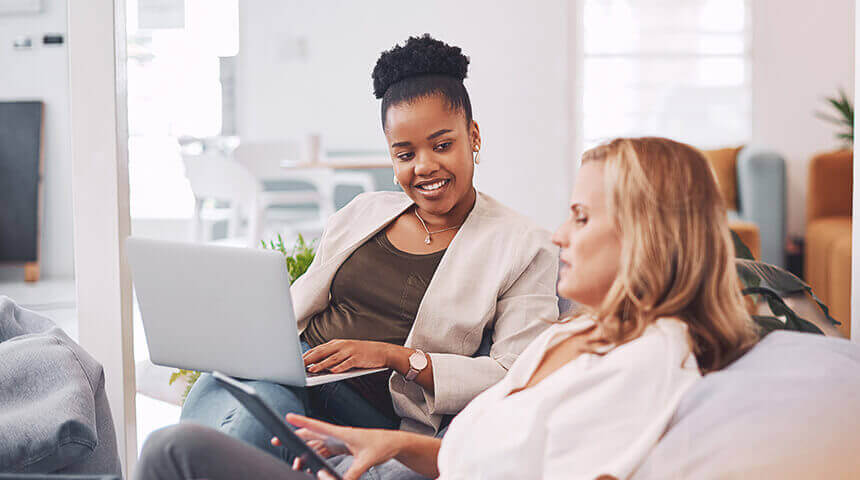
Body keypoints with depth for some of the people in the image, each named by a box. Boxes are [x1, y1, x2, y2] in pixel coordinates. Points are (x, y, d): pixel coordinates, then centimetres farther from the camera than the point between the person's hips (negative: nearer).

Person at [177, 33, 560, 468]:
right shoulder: (364, 212, 21)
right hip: (296, 369, 4)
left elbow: (515, 379, -6)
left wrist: (397, 356, -16)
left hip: (375, 410, -4)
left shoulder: (524, 248, 3)